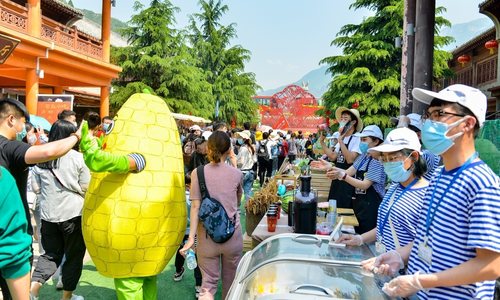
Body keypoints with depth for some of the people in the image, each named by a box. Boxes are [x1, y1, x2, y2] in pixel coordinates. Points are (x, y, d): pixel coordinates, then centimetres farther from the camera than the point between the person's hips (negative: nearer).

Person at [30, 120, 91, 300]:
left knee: (51, 253, 20)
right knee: (74, 256, 12)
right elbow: (86, 188, -7)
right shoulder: (77, 158, -11)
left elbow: (37, 188, 7)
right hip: (73, 213, -4)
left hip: (48, 214, 4)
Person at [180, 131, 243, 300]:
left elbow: (195, 206, -11)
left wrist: (191, 237, -9)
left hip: (207, 236, 0)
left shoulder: (197, 173, -7)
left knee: (208, 282, 9)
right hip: (232, 235, 1)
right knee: (230, 283, 19)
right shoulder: (236, 173, -4)